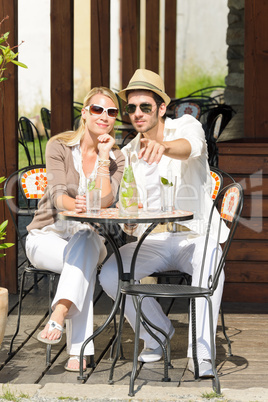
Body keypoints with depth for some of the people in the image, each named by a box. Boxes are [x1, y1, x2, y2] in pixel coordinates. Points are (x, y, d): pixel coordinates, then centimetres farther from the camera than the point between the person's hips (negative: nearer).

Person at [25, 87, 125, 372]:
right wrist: (76, 205, -42)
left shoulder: (116, 157, 3)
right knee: (84, 261, -34)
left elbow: (105, 200, -14)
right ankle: (79, 350, -42)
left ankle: (58, 317, -49)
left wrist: (103, 156, -15)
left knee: (86, 242, -36)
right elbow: (57, 194, -19)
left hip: (88, 238, 2)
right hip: (47, 236, -2)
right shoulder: (59, 146, -3)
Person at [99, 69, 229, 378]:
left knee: (209, 268, -38)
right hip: (151, 240, 4)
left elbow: (189, 147, -28)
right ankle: (157, 331, 2)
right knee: (109, 274, -21)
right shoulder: (128, 154, 13)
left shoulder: (186, 126, -1)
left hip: (195, 236, -4)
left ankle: (200, 352, -27)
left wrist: (163, 147, -52)